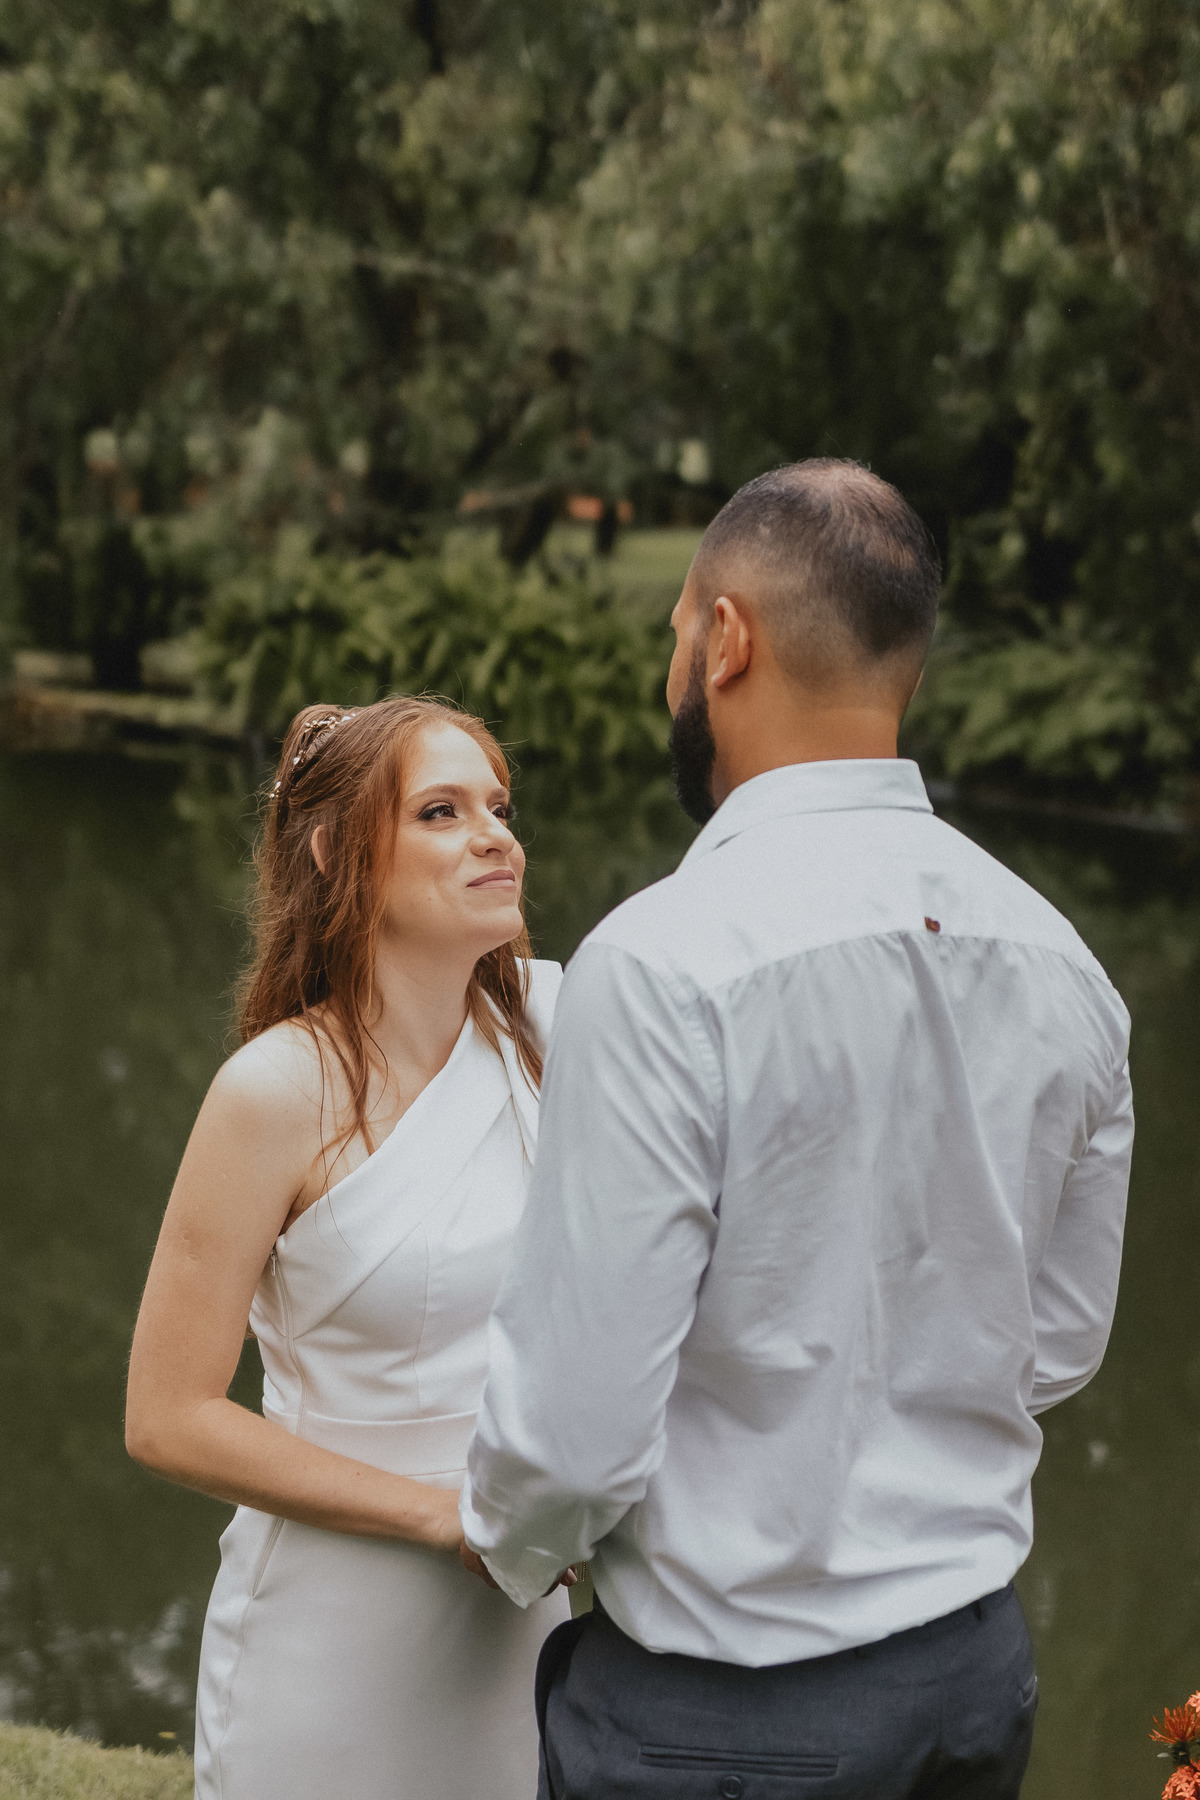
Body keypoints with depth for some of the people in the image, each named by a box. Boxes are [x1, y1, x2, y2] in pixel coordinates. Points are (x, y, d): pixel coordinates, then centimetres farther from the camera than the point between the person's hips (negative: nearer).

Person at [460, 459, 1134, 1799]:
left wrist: (501, 1543, -1)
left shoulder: (665, 963, -23)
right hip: (978, 1668, 6)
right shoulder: (1056, 960, -1)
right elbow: (1059, 1345, 10)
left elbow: (576, 1421, -21)